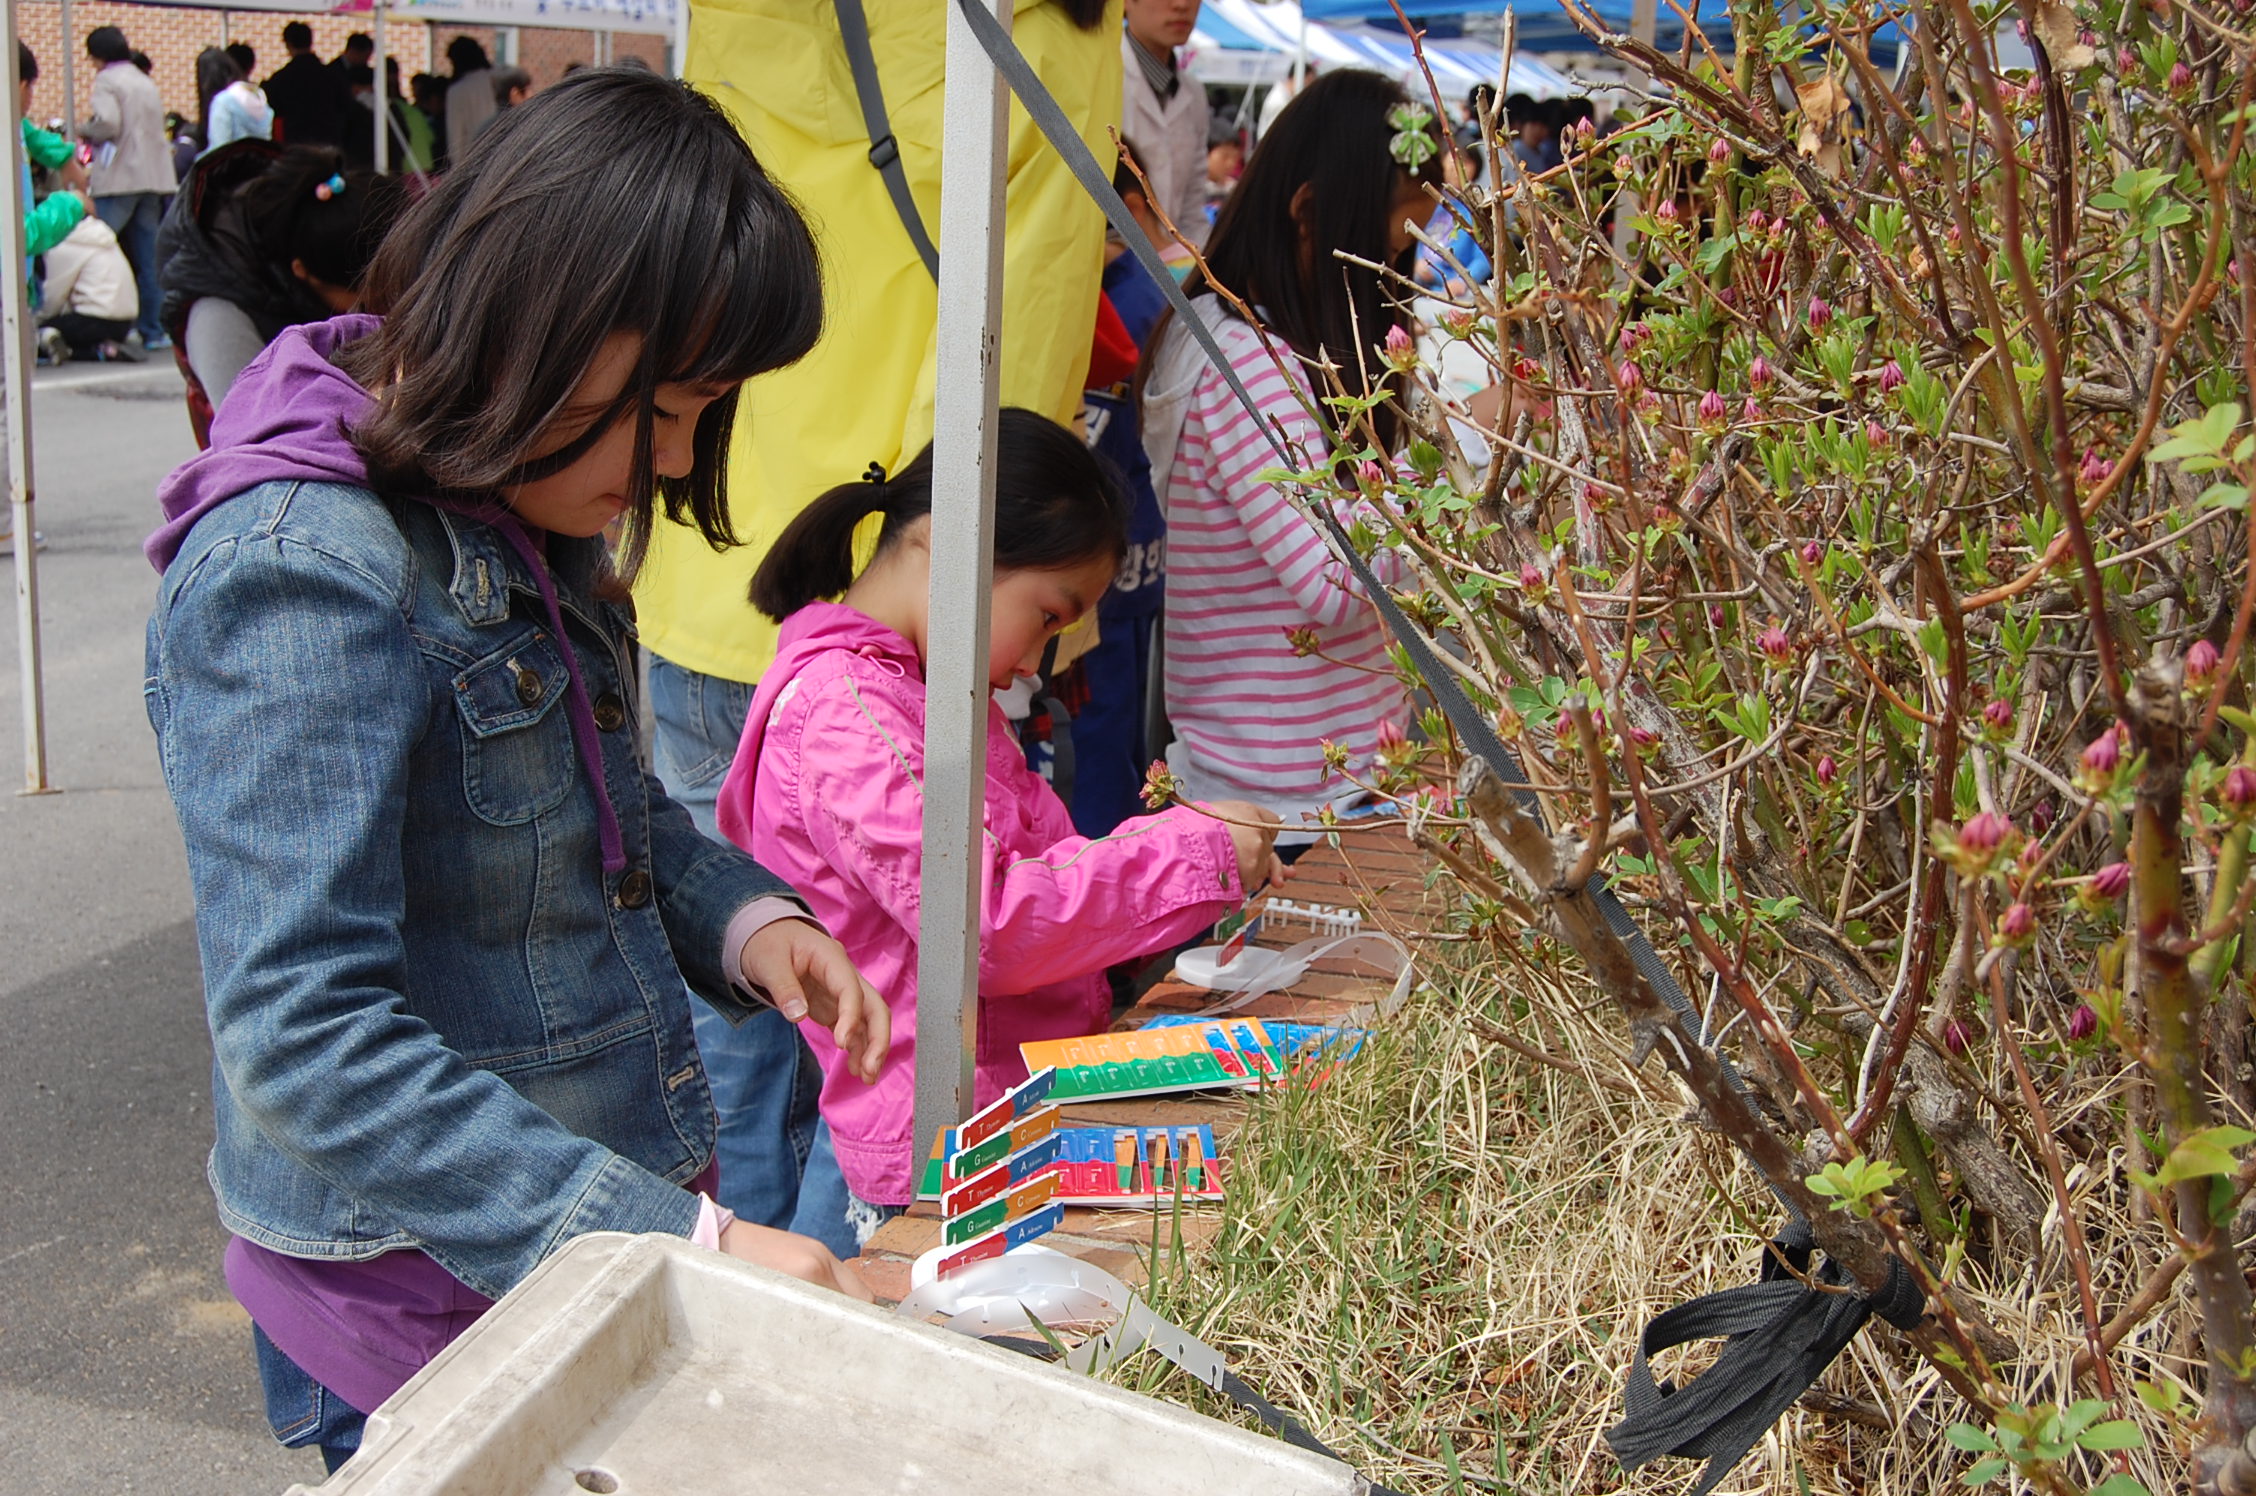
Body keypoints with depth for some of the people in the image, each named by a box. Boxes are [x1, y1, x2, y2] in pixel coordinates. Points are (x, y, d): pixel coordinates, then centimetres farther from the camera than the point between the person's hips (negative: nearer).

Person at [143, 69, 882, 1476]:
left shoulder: (527, 518, 3)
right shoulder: (300, 574, -24)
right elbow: (307, 1041, -29)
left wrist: (742, 915, -3)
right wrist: (678, 1243, -32)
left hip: (606, 1233, 8)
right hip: (429, 1300, -8)